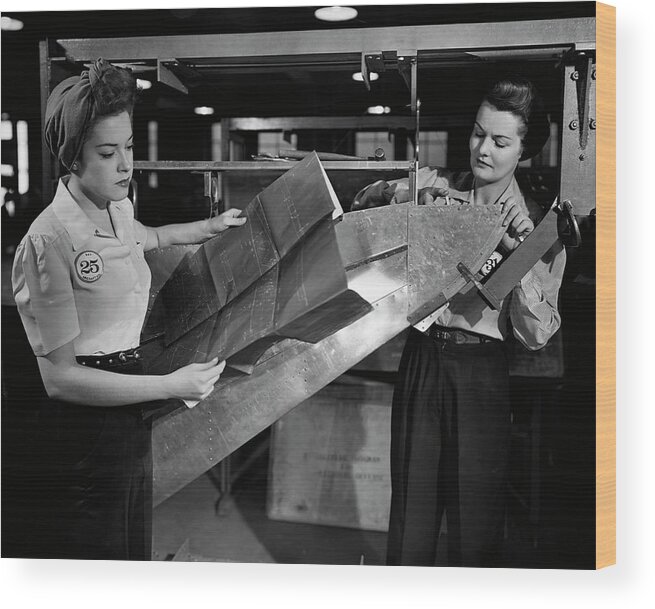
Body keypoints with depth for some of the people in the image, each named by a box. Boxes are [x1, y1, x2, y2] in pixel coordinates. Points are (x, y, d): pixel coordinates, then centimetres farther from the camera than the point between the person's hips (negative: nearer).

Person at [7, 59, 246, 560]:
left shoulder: (119, 209, 5)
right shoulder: (49, 241, -21)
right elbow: (59, 376, -21)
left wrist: (208, 228, 33)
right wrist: (170, 386, -23)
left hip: (129, 421, 8)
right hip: (81, 430, -8)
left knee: (133, 553, 19)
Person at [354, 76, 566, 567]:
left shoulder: (540, 227, 0)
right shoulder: (434, 187, 3)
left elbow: (536, 334, -7)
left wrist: (517, 251, -17)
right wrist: (399, 194, -9)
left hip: (481, 372, -1)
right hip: (421, 360, 2)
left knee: (476, 522, 7)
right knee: (411, 513, 10)